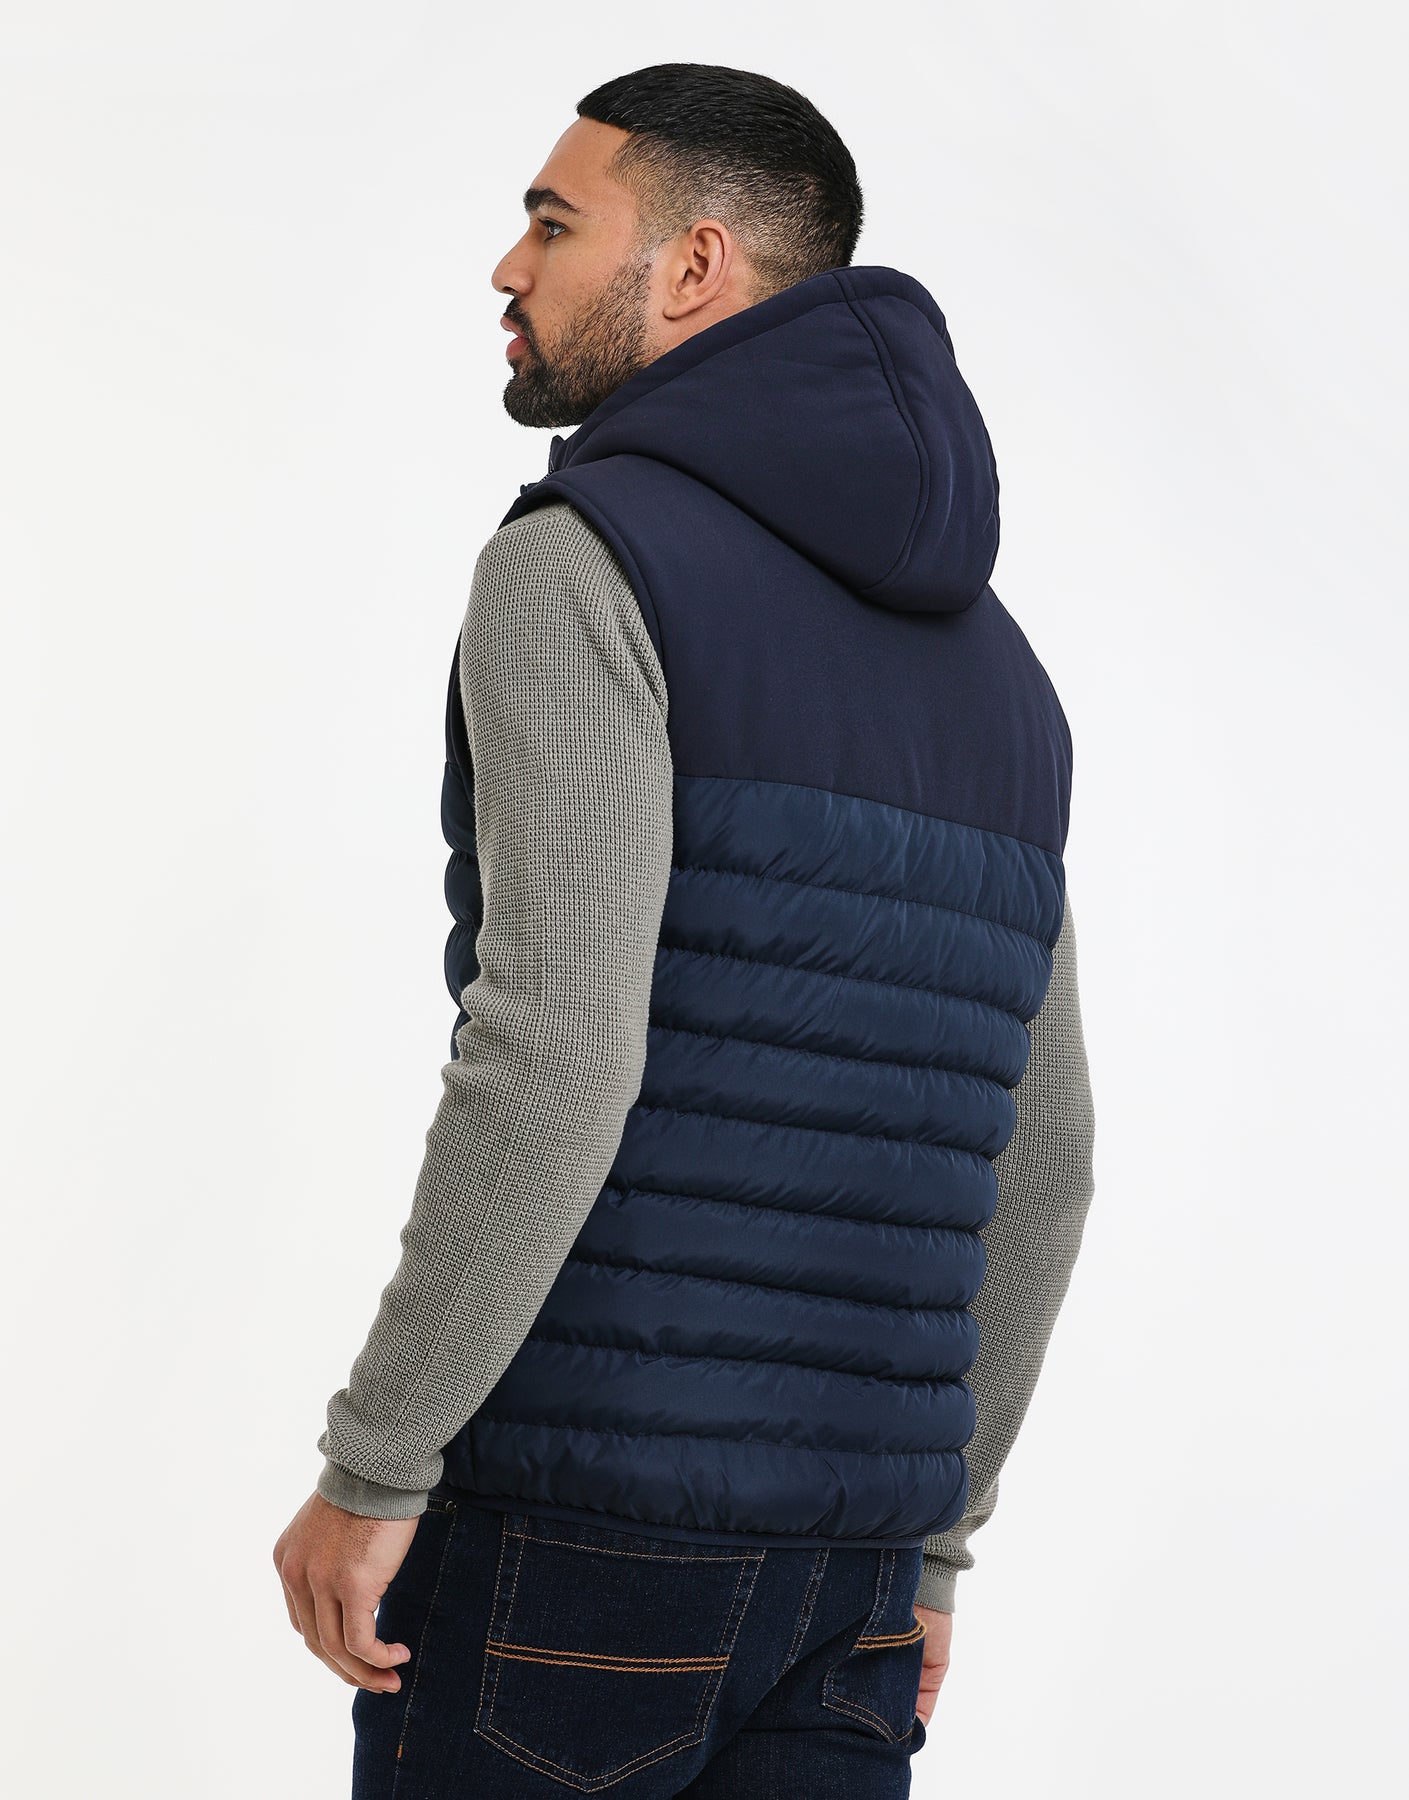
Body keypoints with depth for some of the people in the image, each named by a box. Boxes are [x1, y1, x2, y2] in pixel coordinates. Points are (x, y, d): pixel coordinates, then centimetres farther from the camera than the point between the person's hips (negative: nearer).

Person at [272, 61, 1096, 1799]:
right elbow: (1033, 1161, 17)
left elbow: (557, 1049, -22)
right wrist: (926, 1550, 24)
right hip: (841, 1552, 7)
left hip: (572, 1512, -6)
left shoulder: (585, 565, -10)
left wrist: (366, 1468, -15)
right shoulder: (989, 675, 15)